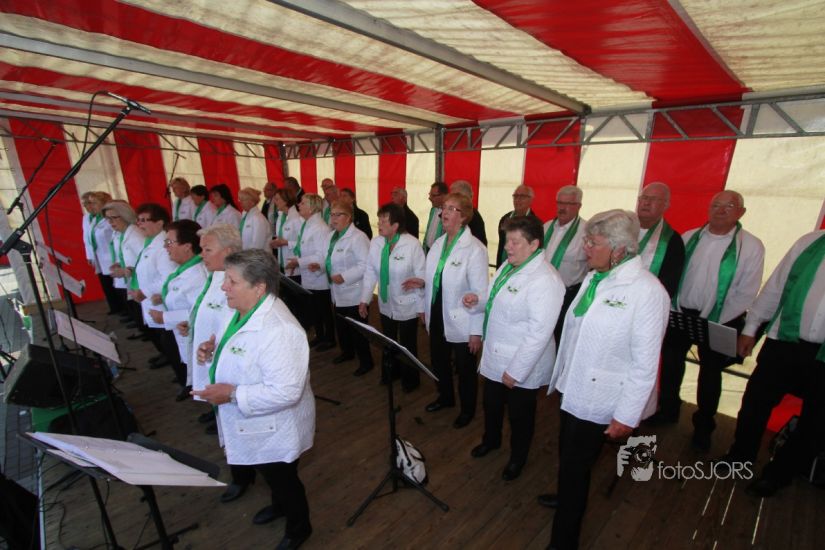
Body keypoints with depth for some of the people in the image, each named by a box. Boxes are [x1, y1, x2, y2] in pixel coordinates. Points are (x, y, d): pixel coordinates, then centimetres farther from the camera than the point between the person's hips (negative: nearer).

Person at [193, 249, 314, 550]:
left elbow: (286, 392, -36)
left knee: (283, 479, 18)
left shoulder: (279, 330, -37)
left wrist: (232, 394, -30)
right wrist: (213, 349, -6)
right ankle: (279, 504, 62)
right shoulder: (243, 310, -5)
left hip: (274, 430, -8)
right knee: (270, 475, 32)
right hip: (252, 424, 9)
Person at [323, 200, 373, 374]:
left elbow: (365, 265, -26)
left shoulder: (358, 237, -20)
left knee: (357, 329, 3)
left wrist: (344, 277, -28)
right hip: (338, 293, 9)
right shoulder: (331, 236, 10)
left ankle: (366, 361, 20)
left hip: (354, 293, -9)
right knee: (341, 326, 22)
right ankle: (347, 352, 43)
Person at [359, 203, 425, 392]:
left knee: (408, 345, 14)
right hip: (385, 305, 4)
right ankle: (389, 373, 49)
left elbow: (422, 275, -13)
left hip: (407, 306, -4)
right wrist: (364, 300, -4)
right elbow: (370, 273, -3)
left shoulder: (412, 244, -20)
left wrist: (419, 282, -29)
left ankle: (410, 380, 40)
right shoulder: (375, 243, -8)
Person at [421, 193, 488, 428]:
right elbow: (430, 280, 7)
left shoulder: (475, 249, -18)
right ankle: (445, 397, 50)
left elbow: (480, 293, -18)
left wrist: (477, 332, -17)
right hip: (436, 318, 6)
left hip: (461, 323, -6)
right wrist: (426, 309, 10)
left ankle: (467, 409, 41)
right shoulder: (438, 243, 2)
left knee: (465, 369, 15)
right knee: (439, 362, 22)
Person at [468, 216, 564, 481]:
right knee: (491, 405, 28)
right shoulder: (507, 266, 2)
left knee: (520, 416, 18)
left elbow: (539, 333, -28)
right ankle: (491, 440, 55)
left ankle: (517, 459, 45)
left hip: (521, 367, -8)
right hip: (494, 358, 8)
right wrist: (479, 301, -5)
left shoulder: (544, 281, -27)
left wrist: (516, 371, -24)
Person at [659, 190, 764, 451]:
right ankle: (667, 410, 36)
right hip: (680, 313, 3)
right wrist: (673, 309, -7)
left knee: (710, 372, 13)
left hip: (719, 322, -2)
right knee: (671, 362, 14)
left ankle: (703, 427, 33)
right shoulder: (689, 238, 0)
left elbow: (746, 293, -9)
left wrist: (715, 323, -14)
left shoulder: (751, 246, -7)